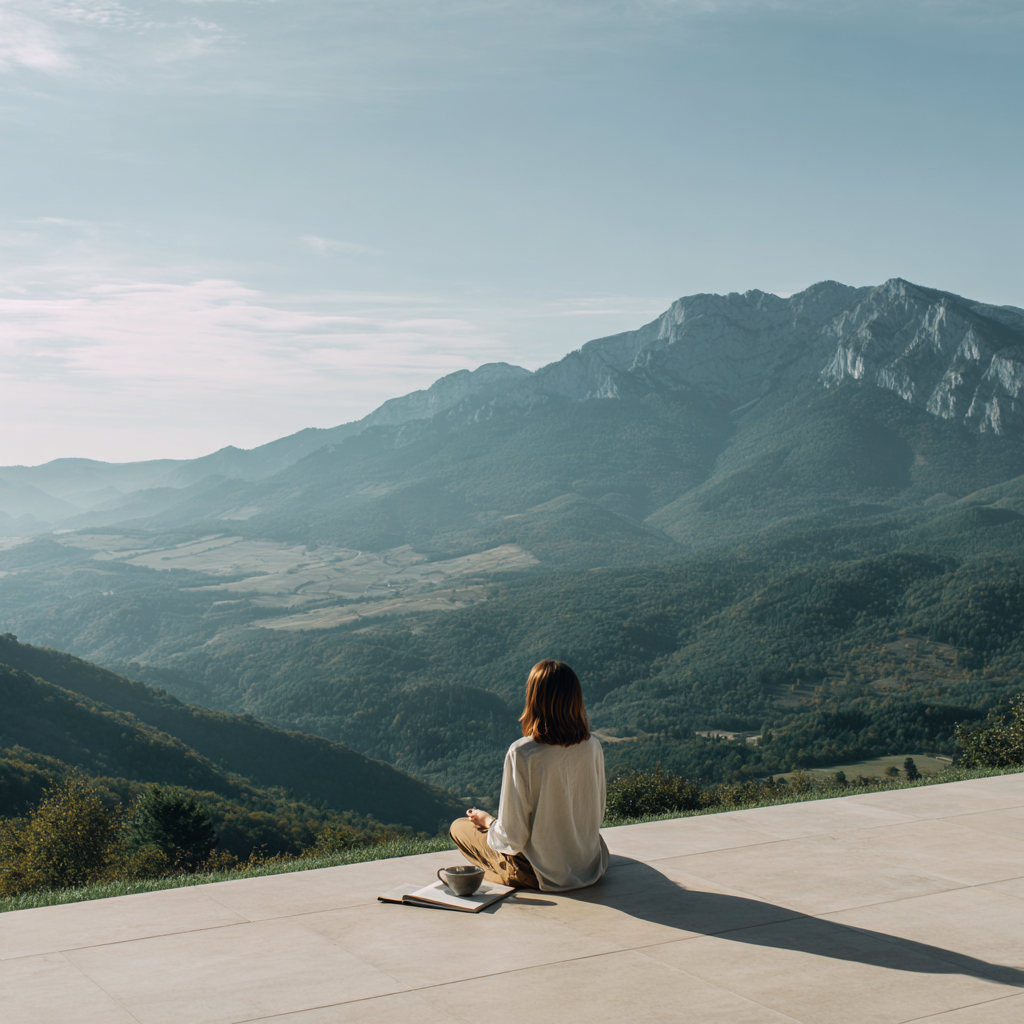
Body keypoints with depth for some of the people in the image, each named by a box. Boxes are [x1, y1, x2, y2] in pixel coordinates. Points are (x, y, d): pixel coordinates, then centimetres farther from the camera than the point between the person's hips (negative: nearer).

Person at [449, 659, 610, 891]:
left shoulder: (521, 754, -27)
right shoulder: (593, 746, -12)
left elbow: (512, 839, -22)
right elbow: (598, 815, 3)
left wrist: (487, 820, -1)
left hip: (541, 876, -5)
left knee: (459, 827, 17)